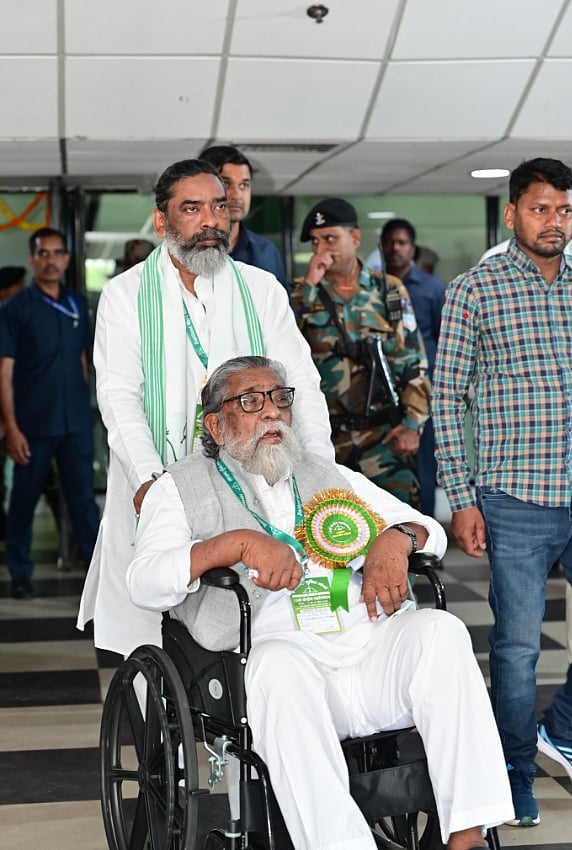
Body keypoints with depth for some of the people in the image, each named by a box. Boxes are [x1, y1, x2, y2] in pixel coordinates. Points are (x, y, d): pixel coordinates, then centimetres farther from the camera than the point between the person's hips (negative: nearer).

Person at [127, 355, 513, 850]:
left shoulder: (332, 477, 30)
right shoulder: (184, 488, 17)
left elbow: (431, 531, 25)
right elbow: (144, 583, 0)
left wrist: (395, 540, 0)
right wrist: (238, 543, -14)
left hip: (374, 646, 4)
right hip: (279, 654, -4)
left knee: (439, 629, -25)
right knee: (279, 658, -36)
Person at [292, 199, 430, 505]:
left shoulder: (390, 292, 7)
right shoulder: (304, 295, 6)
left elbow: (413, 364, 6)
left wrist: (413, 423, -2)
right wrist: (310, 284, -14)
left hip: (384, 434, 0)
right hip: (326, 437, 0)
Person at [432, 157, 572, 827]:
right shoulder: (474, 290, -2)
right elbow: (447, 397, -1)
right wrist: (461, 499, -6)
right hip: (515, 502, -4)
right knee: (517, 646, 4)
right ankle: (516, 781, 21)